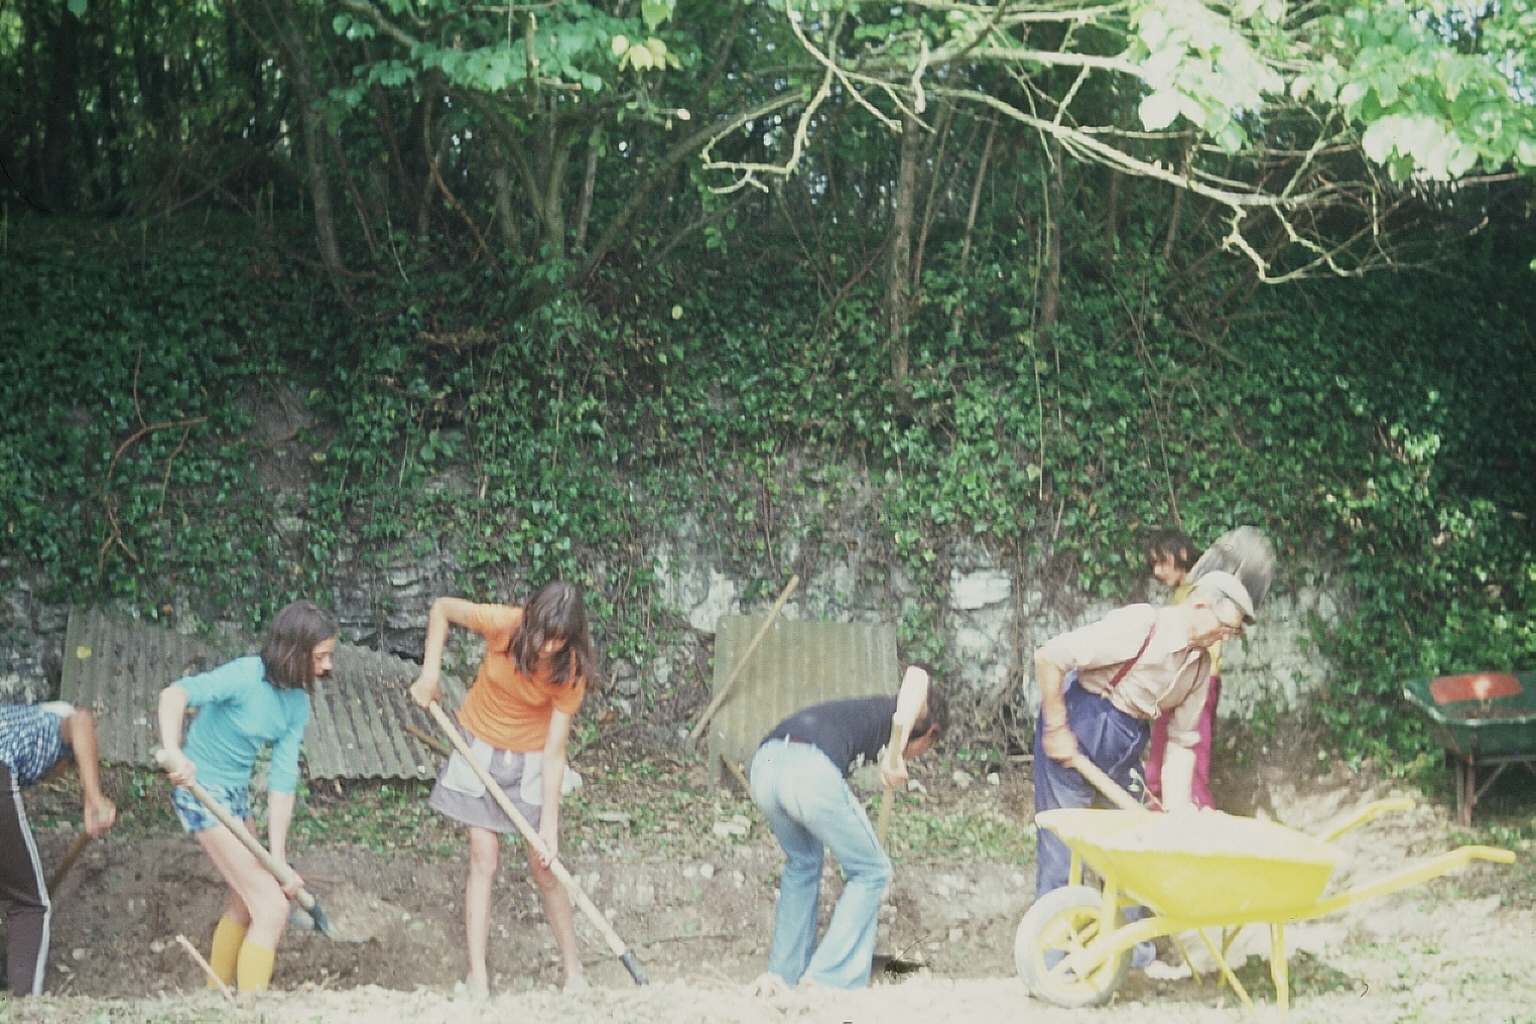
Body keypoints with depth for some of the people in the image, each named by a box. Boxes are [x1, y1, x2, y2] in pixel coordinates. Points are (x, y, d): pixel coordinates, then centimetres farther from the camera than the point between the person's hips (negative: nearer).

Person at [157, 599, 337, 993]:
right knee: (272, 908, -12)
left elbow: (283, 781, -3)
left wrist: (277, 858, -8)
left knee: (244, 903, 24)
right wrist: (173, 752, -56)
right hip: (203, 791, -9)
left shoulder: (297, 703, -2)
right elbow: (175, 694, -39)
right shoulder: (246, 676, -24)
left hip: (236, 795, 9)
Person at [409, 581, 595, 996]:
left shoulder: (571, 669, -24)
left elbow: (554, 750, -22)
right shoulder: (502, 624, -25)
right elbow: (442, 608, -6)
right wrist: (430, 674, -12)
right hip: (480, 746, 1)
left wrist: (550, 822, -23)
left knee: (544, 866, 0)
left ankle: (574, 970, 14)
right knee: (484, 859, -4)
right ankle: (477, 978, -2)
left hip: (532, 758, 0)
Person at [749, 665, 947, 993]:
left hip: (764, 763, 7)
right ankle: (828, 979, 8)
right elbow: (917, 675, -5)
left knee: (802, 863, 32)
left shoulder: (871, 711, 40)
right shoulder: (914, 718, 21)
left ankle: (780, 974, 31)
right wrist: (895, 755, -5)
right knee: (871, 872, 13)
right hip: (810, 771, -7)